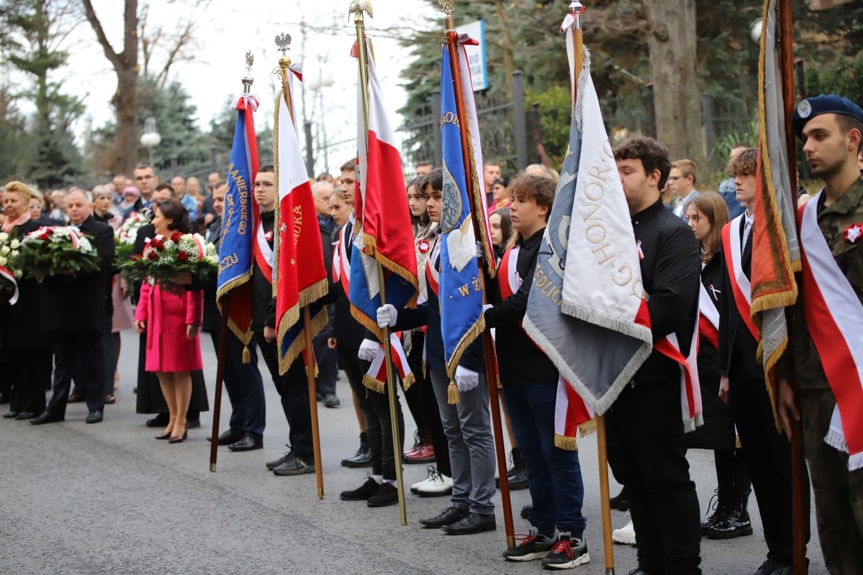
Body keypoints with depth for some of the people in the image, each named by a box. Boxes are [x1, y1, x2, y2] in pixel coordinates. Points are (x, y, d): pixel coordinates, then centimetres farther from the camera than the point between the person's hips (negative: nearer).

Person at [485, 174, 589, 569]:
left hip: (545, 365, -9)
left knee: (557, 453, -2)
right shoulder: (513, 251, 15)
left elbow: (527, 300, -20)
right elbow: (498, 298, 10)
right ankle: (543, 530, 23)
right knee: (532, 453, 14)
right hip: (515, 366, 9)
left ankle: (572, 536, 6)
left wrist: (485, 319, -13)